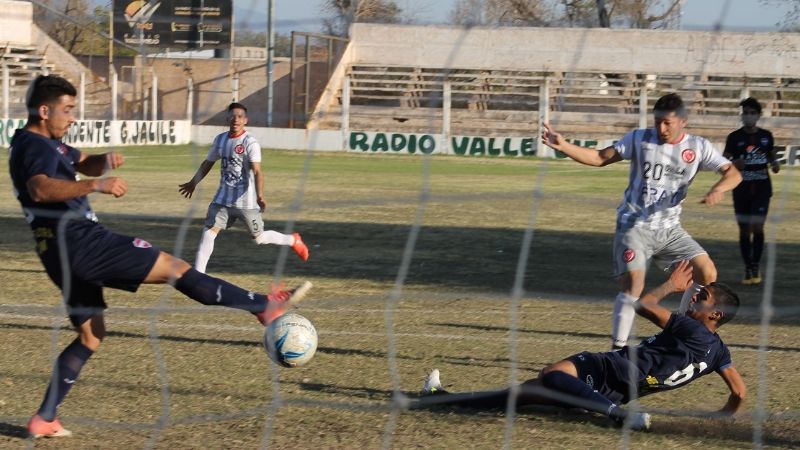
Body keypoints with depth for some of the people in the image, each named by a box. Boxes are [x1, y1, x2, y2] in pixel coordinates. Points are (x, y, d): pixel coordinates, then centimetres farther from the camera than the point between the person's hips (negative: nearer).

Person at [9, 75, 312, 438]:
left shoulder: (45, 144, 19)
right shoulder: (34, 146, -13)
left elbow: (84, 164, 28)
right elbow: (40, 189, -34)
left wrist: (105, 161, 4)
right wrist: (96, 185, -43)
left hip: (63, 253, 11)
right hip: (80, 242, -11)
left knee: (90, 336, 18)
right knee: (175, 268, -10)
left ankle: (44, 419, 14)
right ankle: (265, 307, -10)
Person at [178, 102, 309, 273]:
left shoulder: (250, 143, -14)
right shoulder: (220, 139, 5)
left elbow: (257, 171, -24)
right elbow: (207, 163, 22)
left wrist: (260, 195, -38)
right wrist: (193, 183, 31)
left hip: (246, 201, -5)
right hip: (223, 199, 5)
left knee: (258, 237, 6)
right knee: (208, 232, -7)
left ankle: (293, 241, 31)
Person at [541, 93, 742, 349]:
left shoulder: (698, 147, 0)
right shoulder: (640, 139, -2)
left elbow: (733, 173, -6)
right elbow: (600, 158, 0)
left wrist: (718, 189, -29)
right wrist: (563, 146, -12)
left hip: (670, 229, 3)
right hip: (635, 225, -3)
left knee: (707, 273, -6)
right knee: (633, 285, -20)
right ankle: (618, 349, -11)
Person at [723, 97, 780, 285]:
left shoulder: (766, 136, 5)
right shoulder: (734, 137, -1)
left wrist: (775, 164, -3)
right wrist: (734, 164, -21)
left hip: (762, 188, 0)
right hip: (741, 190, 0)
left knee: (757, 226, -13)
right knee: (744, 230, 4)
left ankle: (756, 266, 0)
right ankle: (748, 269, 16)